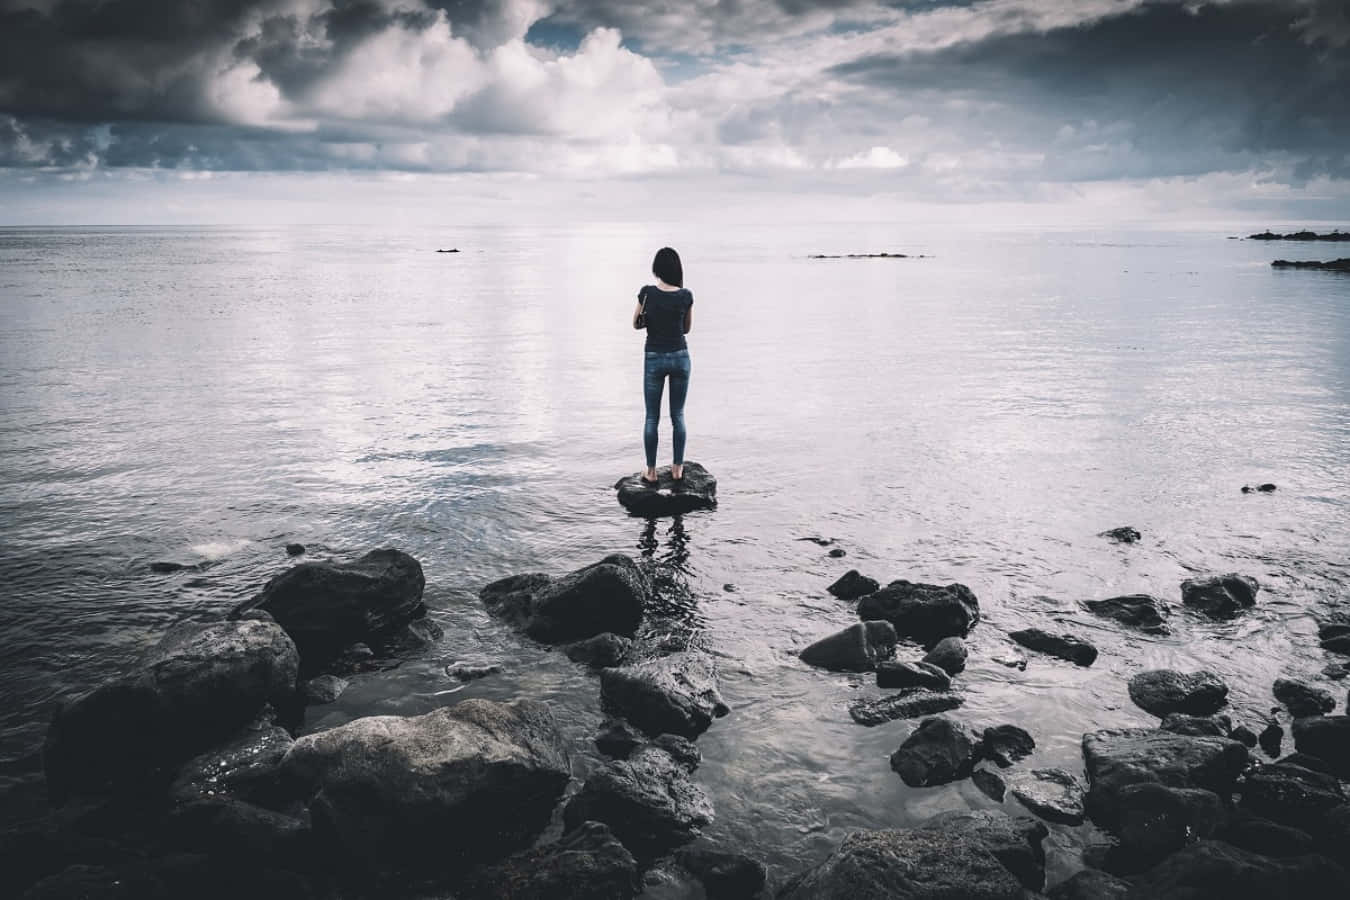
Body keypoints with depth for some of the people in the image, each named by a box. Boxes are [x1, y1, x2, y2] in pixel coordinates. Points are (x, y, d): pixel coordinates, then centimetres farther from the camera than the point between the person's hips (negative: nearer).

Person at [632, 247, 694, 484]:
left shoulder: (647, 293, -10)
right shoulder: (686, 296, -7)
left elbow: (636, 324, 4)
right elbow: (687, 328, 8)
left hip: (654, 358, -1)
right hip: (680, 357, 1)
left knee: (652, 417, 9)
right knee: (678, 415, 12)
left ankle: (651, 471, 13)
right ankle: (677, 468, 16)